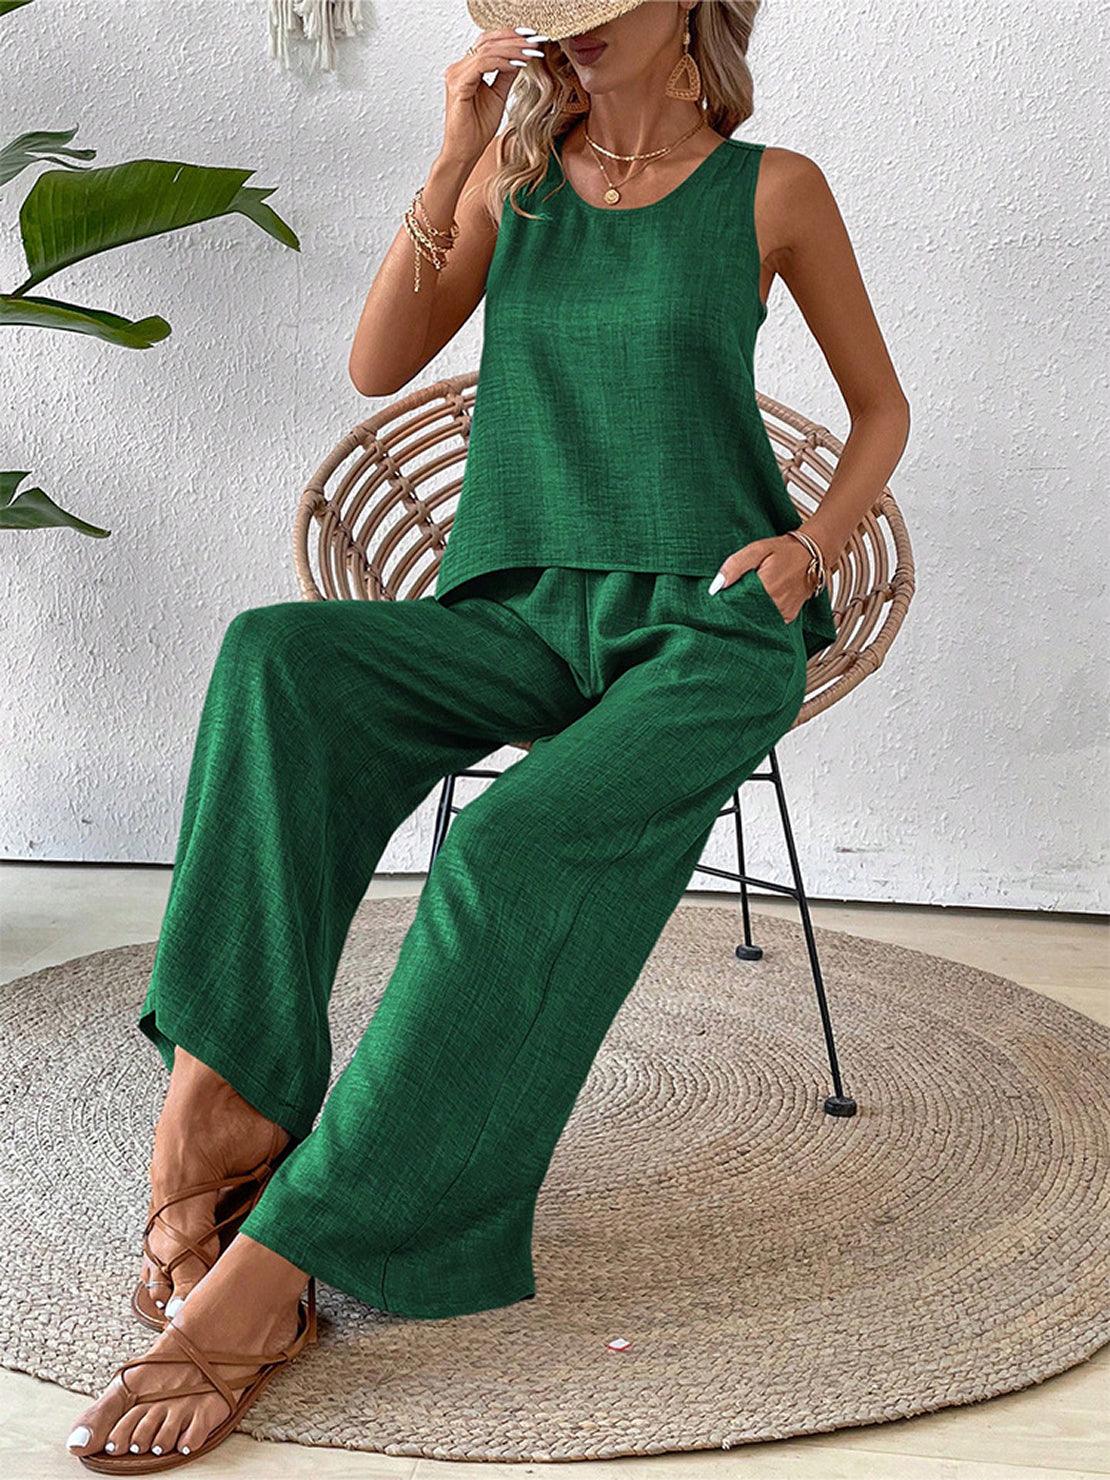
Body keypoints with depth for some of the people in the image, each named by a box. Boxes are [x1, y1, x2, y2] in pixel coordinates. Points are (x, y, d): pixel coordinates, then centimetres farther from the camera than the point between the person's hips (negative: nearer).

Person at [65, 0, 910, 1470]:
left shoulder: (771, 190, 6)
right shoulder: (515, 178, 14)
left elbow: (882, 408, 14)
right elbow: (378, 366, 4)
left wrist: (812, 546, -5)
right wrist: (456, 159, -4)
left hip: (706, 633, -4)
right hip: (528, 619, 4)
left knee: (512, 848, -33)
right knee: (275, 658, -26)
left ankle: (267, 1264, -33)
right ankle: (230, 1090, -30)